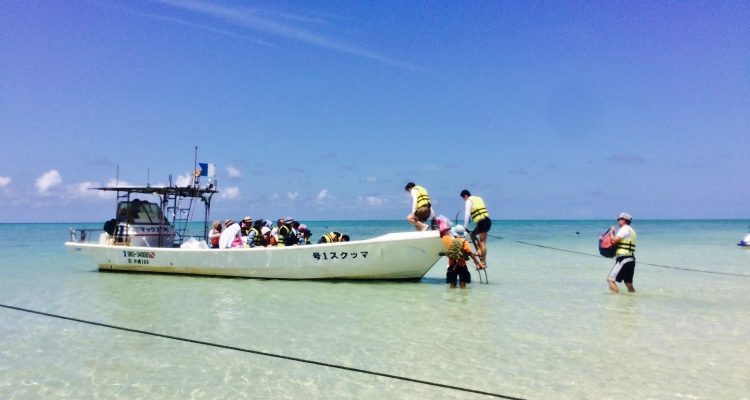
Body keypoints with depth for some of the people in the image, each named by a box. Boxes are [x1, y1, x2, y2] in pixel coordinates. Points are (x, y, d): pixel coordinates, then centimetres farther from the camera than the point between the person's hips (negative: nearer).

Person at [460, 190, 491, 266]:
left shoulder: (468, 201, -2)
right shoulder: (478, 198, 22)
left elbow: (467, 214, -8)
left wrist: (465, 227, -6)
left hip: (482, 222, -8)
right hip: (487, 220, 8)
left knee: (482, 242, -6)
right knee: (473, 234, 22)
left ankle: (484, 262, -6)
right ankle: (479, 251, 15)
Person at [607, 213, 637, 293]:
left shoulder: (624, 229, -8)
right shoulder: (632, 231, 22)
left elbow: (614, 240, -19)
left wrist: (611, 232, -3)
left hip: (623, 259, -10)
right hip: (631, 259, 10)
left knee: (610, 279, -13)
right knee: (629, 283, 16)